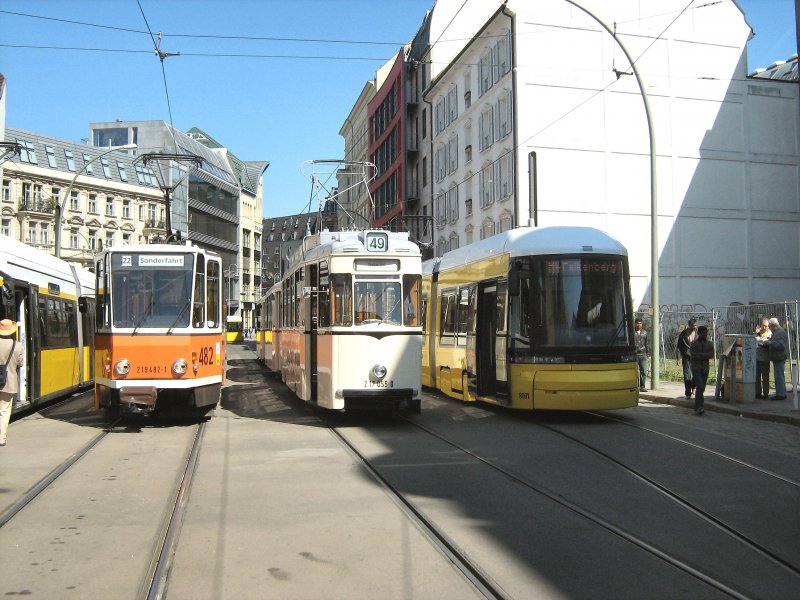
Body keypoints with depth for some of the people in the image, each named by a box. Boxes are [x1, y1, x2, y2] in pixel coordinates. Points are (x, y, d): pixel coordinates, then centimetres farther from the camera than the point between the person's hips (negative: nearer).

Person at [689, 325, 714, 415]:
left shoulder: (709, 344, 11)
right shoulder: (693, 344, -1)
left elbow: (711, 355, -4)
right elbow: (693, 355, -14)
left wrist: (700, 355, -14)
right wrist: (705, 355, -12)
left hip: (705, 368, 4)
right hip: (696, 368, -4)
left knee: (702, 388, 4)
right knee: (700, 386, -18)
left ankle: (697, 408, 11)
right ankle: (699, 407, -23)